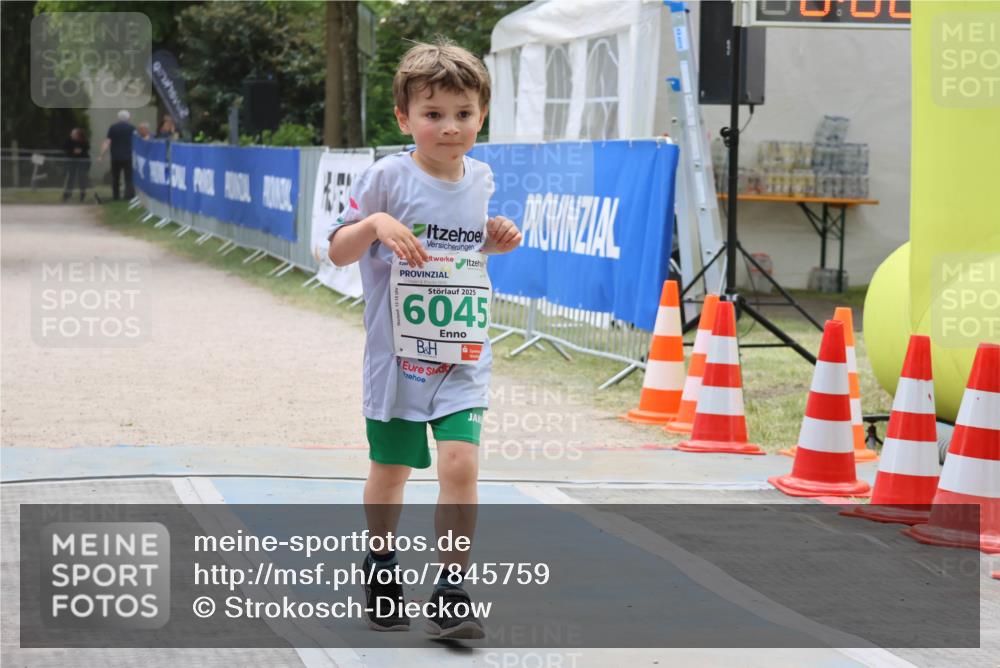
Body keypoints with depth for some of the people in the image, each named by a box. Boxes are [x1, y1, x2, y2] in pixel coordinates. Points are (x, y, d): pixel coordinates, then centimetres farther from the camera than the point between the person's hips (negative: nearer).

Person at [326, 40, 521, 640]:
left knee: (461, 462, -15)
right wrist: (375, 223, -26)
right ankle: (382, 570, 38)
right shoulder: (388, 178, -11)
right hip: (397, 355, -2)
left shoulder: (480, 179, 4)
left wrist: (497, 240, 1)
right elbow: (339, 252, -8)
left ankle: (452, 593, -5)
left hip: (464, 358, 2)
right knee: (389, 471, 14)